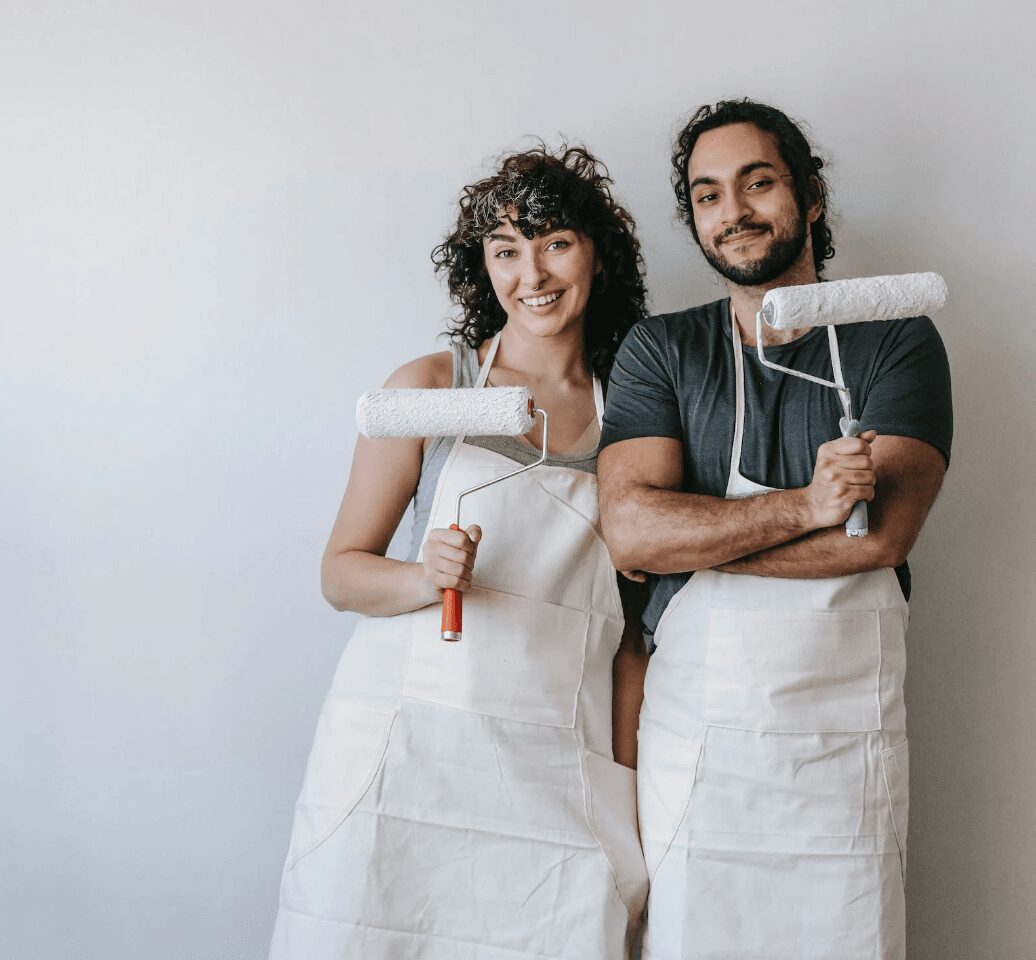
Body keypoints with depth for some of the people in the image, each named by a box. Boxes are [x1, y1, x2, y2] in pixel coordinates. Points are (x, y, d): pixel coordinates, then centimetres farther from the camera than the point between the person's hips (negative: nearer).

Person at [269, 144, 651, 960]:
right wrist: (425, 579, -18)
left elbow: (629, 632, 9)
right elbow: (341, 570, 2)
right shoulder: (431, 387, 3)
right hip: (409, 750, -1)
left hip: (561, 771, 2)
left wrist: (627, 789, 4)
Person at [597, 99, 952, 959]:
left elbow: (878, 533, -13)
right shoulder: (659, 350, 4)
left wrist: (687, 536, -11)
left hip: (846, 737, 0)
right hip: (691, 731, 1)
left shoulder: (898, 342, 2)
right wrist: (805, 505, -18)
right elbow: (628, 529, -10)